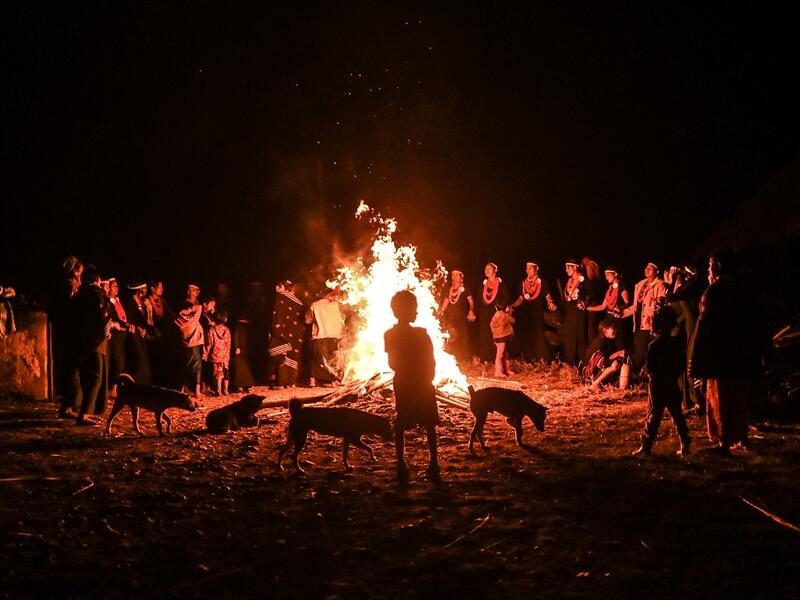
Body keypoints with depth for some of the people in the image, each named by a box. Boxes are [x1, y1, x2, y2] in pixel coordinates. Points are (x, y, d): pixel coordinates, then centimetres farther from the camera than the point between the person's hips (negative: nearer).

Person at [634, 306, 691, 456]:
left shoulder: (654, 345, -14)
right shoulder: (678, 343, 1)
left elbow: (650, 368, -12)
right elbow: (682, 364, 6)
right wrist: (674, 375, 13)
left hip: (657, 385, -4)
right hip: (673, 386, 5)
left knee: (653, 415, -2)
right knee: (677, 414, 11)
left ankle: (646, 447, -2)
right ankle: (685, 445, 10)